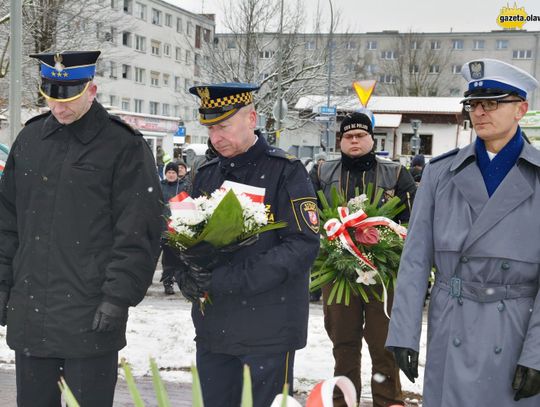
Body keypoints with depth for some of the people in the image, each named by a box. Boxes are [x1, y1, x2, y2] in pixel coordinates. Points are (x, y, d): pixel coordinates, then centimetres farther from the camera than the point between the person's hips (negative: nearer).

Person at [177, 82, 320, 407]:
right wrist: (185, 274, -9)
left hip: (268, 330, -5)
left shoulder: (285, 171, -8)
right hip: (213, 328, 5)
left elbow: (303, 245, -16)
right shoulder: (207, 175, 11)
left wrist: (228, 279, -22)